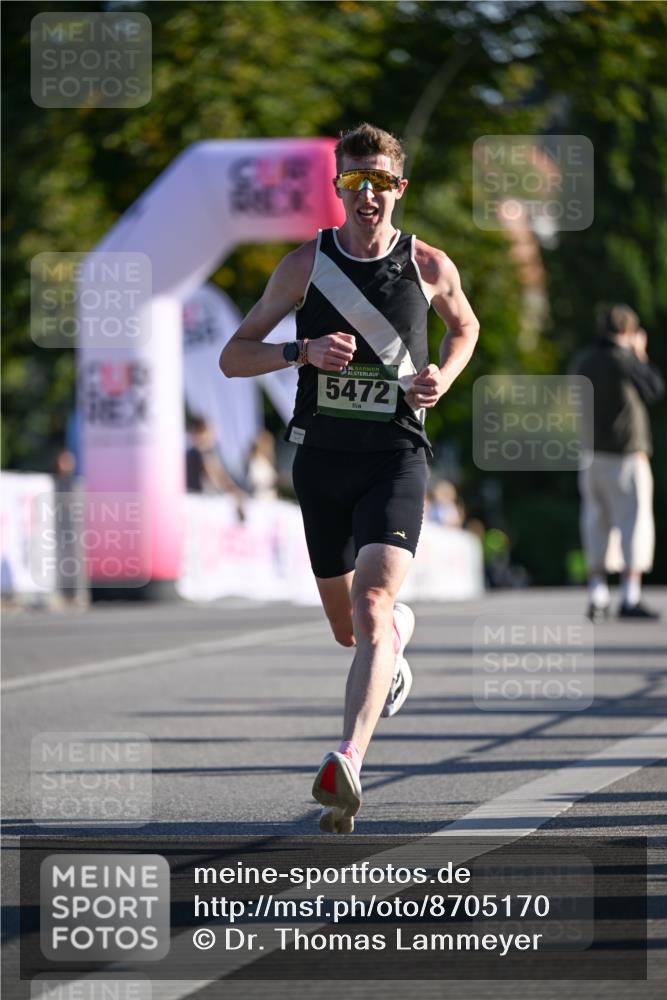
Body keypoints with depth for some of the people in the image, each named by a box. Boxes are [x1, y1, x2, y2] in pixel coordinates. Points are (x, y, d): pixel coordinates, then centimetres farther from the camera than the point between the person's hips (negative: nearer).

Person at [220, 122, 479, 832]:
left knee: (371, 606, -24)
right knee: (348, 630, 15)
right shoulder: (305, 264, 1)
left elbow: (464, 327, 23)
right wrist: (303, 350, -15)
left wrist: (443, 376, 2)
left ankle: (347, 762, -36)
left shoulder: (430, 266, 1)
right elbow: (233, 358, 3)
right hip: (322, 459, 2)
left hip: (396, 459, -2)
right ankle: (399, 633, 53)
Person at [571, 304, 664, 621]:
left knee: (596, 523, 12)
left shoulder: (582, 361, 6)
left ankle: (597, 596, 9)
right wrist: (641, 355, 12)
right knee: (635, 522, -2)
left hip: (590, 454, 6)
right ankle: (630, 597, -7)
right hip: (625, 453, -6)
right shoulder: (624, 360, -11)